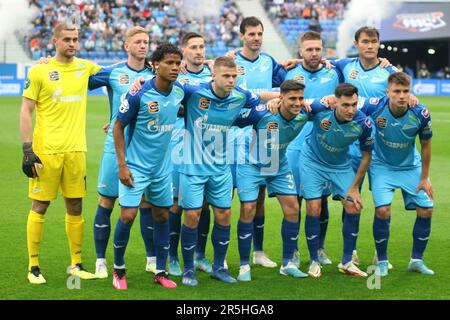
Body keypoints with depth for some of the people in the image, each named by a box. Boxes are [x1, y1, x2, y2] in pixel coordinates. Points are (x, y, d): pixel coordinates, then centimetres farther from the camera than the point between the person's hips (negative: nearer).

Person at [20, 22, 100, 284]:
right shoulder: (39, 71, -3)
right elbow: (26, 111, -2)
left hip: (76, 150, 4)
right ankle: (34, 266, 8)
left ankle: (76, 263, 19)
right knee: (40, 207, 0)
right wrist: (27, 149, -9)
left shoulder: (85, 67, 9)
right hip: (46, 151, -4)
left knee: (75, 207, 8)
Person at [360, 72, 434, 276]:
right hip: (382, 166, -2)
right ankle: (382, 261, 4)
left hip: (411, 167, 2)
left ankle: (417, 260, 16)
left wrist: (424, 178, -1)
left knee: (426, 210, -3)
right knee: (382, 210, -17)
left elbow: (425, 145, -5)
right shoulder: (375, 106, -27)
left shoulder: (421, 114, -21)